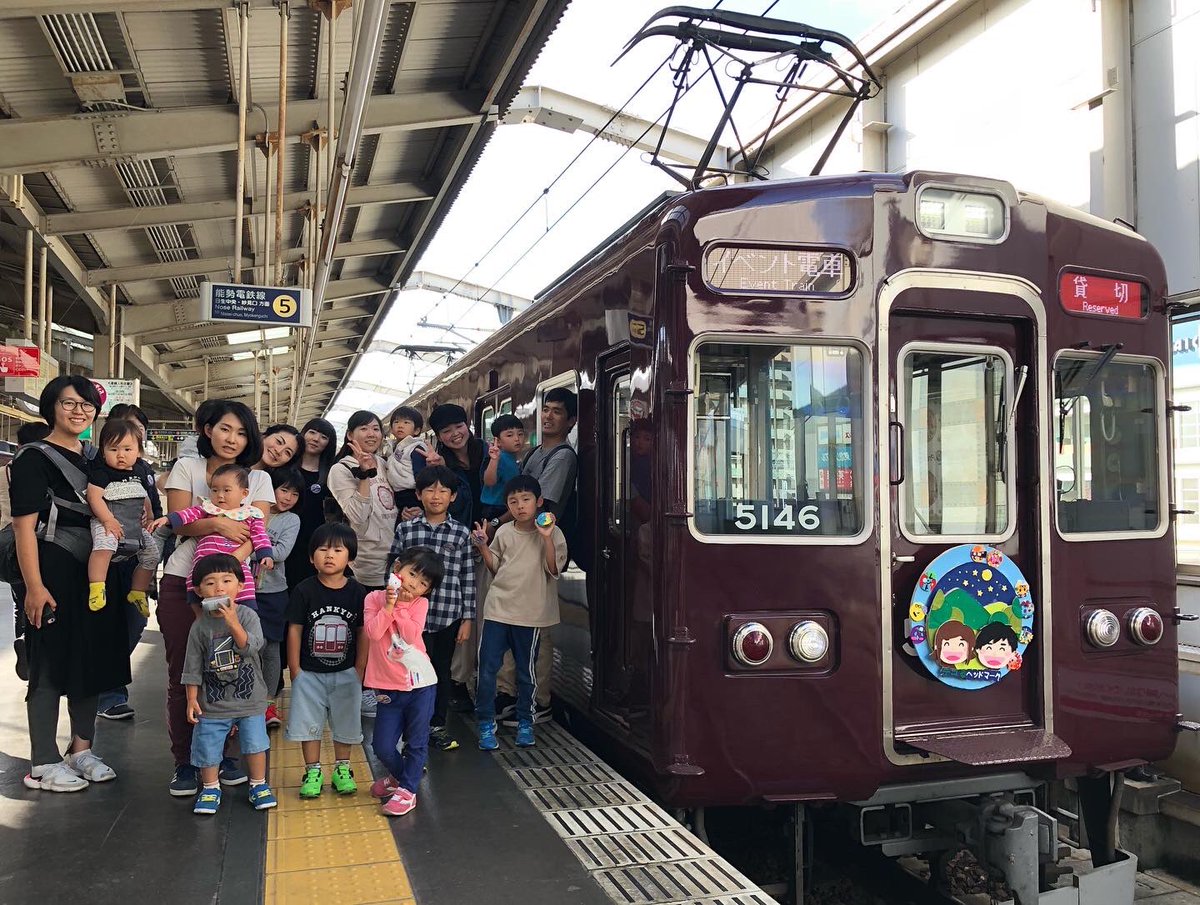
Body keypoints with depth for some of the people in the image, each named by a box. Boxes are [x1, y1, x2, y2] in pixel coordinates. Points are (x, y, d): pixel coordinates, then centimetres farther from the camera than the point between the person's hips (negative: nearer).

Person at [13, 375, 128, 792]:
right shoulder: (35, 458, -7)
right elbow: (24, 526, -13)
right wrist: (34, 586, -19)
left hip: (95, 574, 7)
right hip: (55, 574, -7)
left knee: (92, 660, 12)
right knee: (51, 667, 1)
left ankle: (81, 749, 26)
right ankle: (43, 764, 11)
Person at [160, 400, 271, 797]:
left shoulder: (258, 478, 9)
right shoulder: (187, 467, 6)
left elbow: (254, 532, -3)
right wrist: (219, 523, -22)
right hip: (182, 582, 0)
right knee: (182, 672, 2)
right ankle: (185, 761, 11)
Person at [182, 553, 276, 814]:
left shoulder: (247, 615, -9)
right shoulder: (200, 626, -6)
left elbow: (252, 646, -23)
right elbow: (193, 667, -1)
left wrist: (233, 623, -32)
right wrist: (192, 699, -2)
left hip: (249, 698, -1)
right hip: (213, 702, 1)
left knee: (254, 743, 7)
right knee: (208, 748, 8)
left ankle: (259, 785, 26)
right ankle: (211, 789, 29)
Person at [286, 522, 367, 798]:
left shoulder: (357, 592, -7)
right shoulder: (304, 591, -9)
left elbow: (363, 632, -1)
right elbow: (295, 630, -5)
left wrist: (359, 669, -3)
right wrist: (295, 669, -5)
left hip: (345, 674, 1)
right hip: (309, 673, -1)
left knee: (345, 723, 12)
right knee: (309, 723, 8)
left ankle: (342, 769, 29)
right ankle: (313, 772, 23)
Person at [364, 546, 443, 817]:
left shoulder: (419, 603, -2)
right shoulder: (374, 598, -1)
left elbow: (412, 635, -17)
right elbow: (373, 633, -14)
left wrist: (400, 606, -17)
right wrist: (388, 606, -20)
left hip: (420, 682, -1)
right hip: (390, 687, 1)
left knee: (416, 742, 5)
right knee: (382, 746, 6)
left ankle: (407, 789, 20)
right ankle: (399, 775, 33)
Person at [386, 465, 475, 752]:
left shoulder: (462, 533, 2)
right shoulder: (405, 530, 2)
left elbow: (468, 579, 3)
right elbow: (393, 572, 6)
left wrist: (467, 618, 1)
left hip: (449, 615, 1)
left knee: (442, 671, 12)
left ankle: (437, 726, 26)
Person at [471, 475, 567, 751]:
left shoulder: (551, 533, -5)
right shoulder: (504, 532, 6)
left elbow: (553, 570, -13)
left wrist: (546, 538, -21)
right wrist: (483, 546, -1)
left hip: (530, 613, -2)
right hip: (498, 608, 3)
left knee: (527, 671, 11)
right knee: (487, 667, -1)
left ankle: (525, 722, 27)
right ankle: (486, 723, 11)